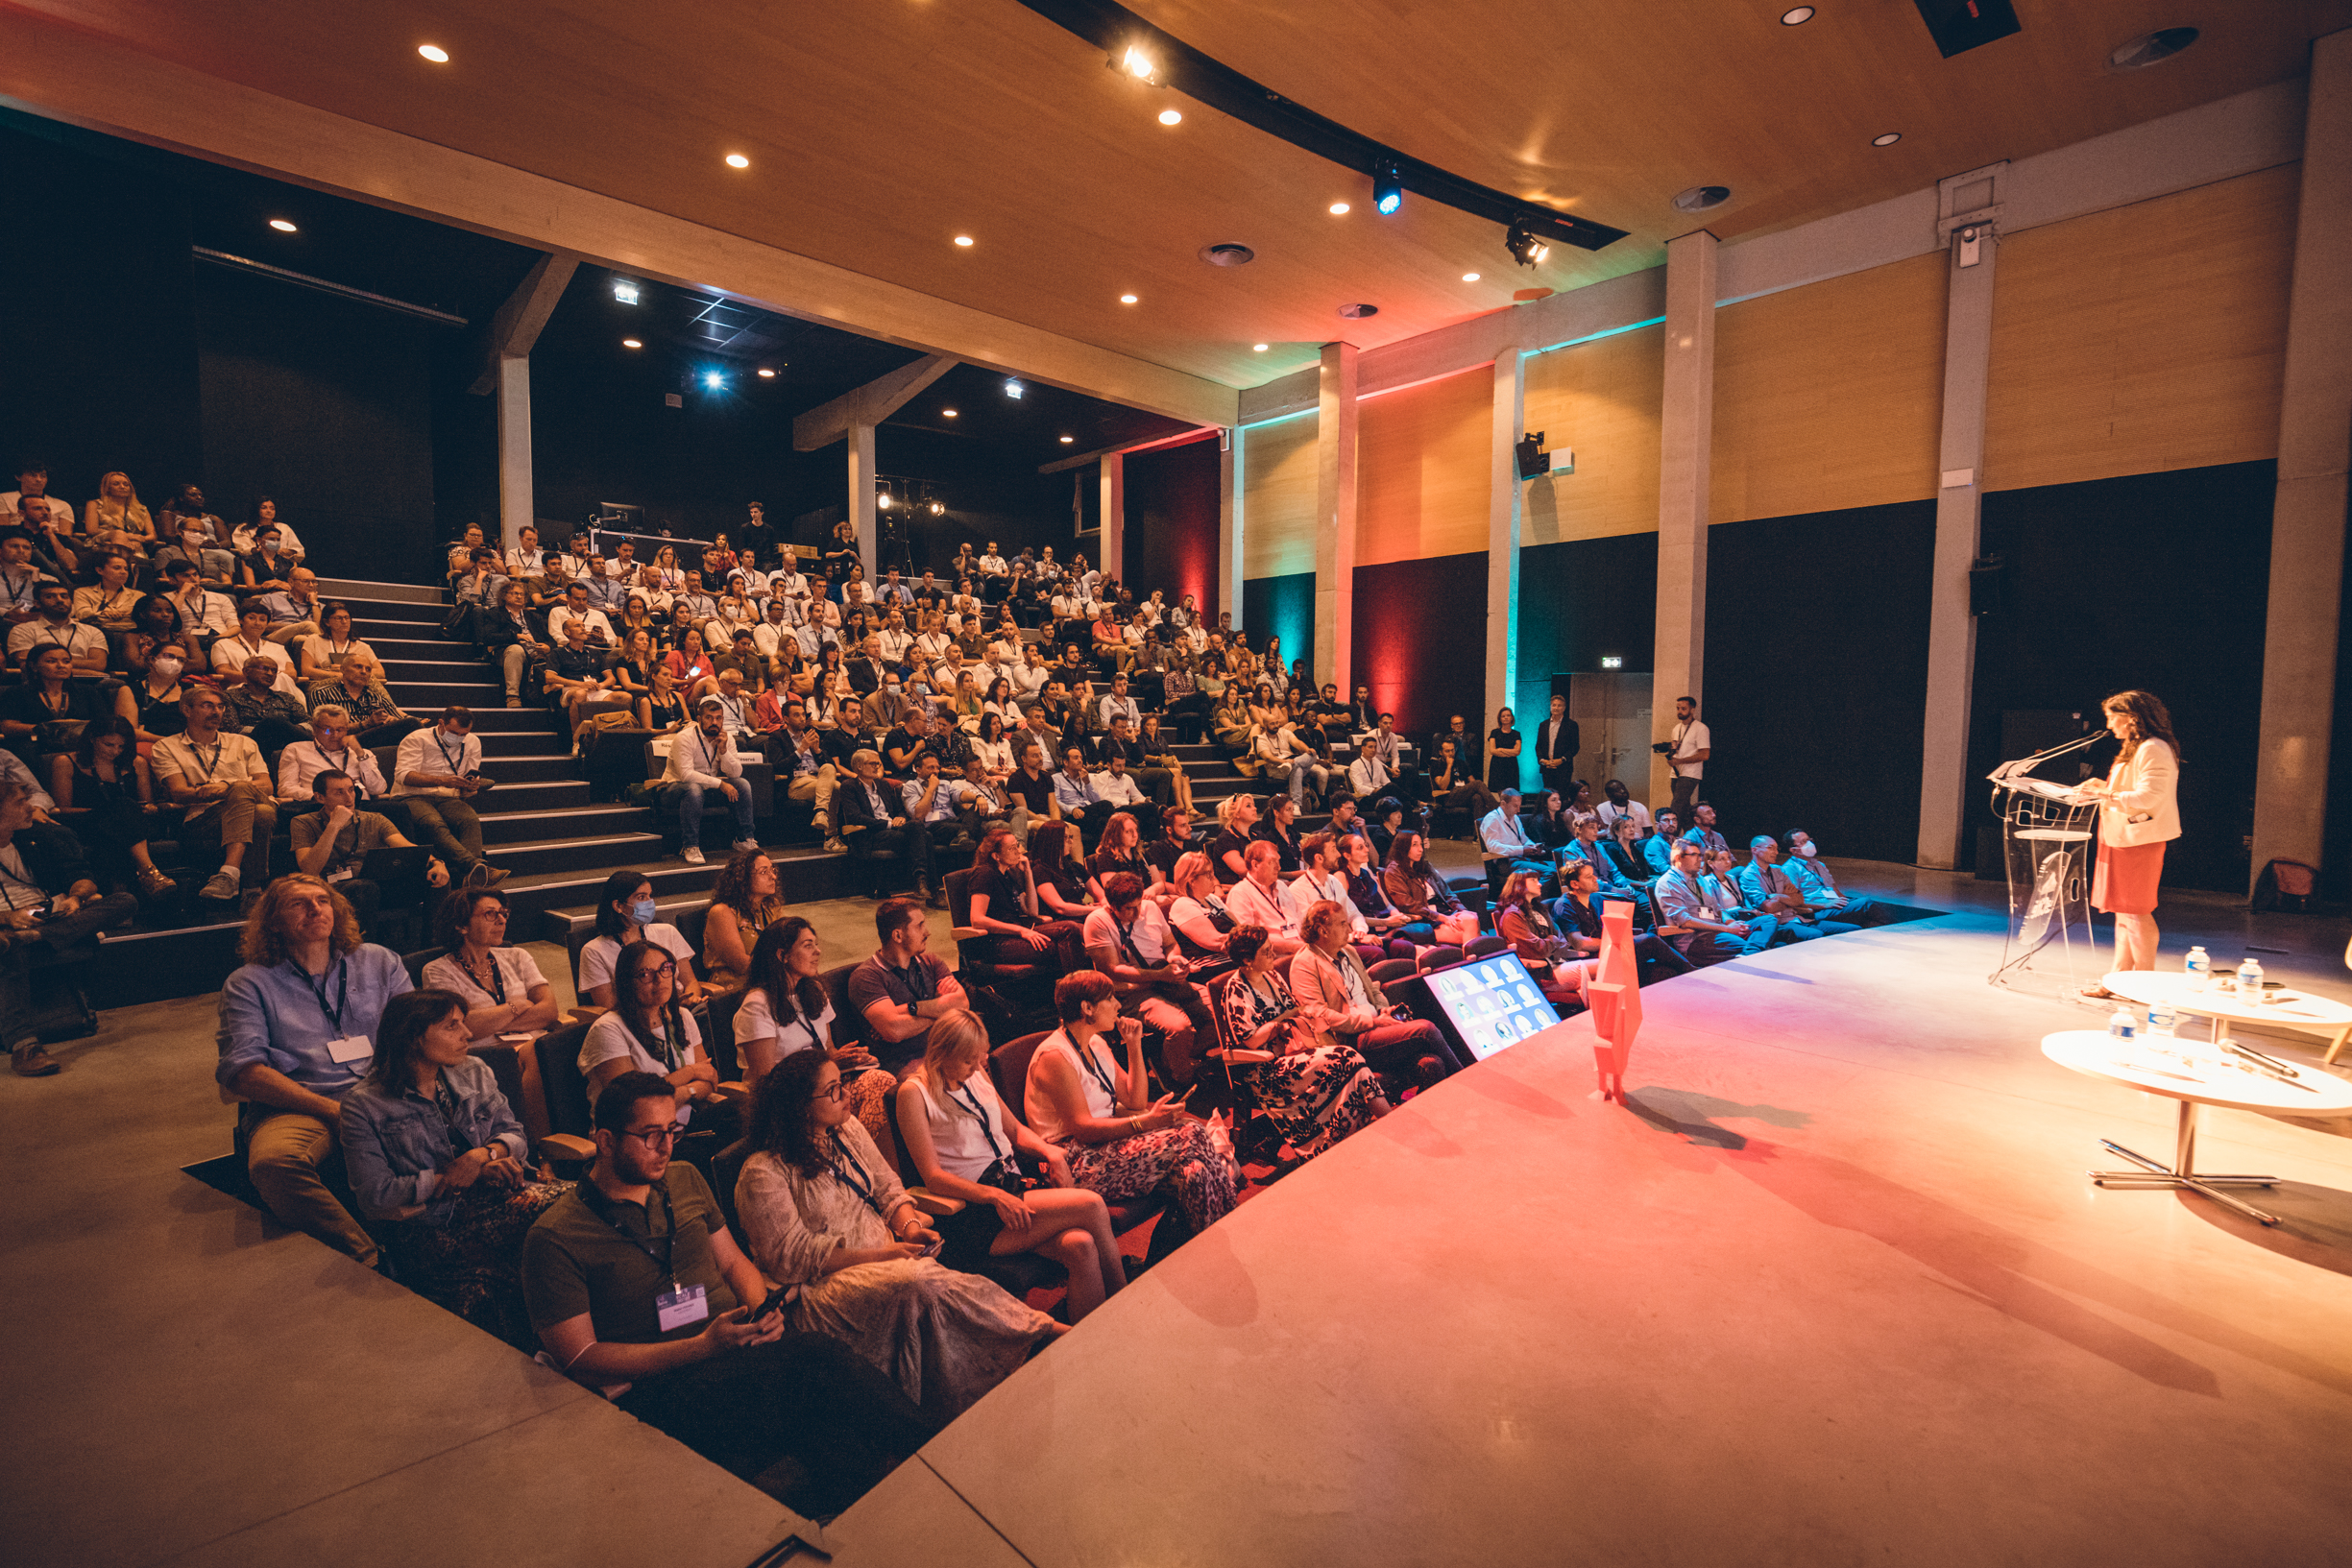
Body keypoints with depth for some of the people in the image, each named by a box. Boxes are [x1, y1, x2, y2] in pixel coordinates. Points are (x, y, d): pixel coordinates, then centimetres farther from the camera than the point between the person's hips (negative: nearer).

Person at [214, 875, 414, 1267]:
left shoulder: (380, 962, 21)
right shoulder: (248, 984, 13)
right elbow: (242, 1070, 1)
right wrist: (332, 1110, -13)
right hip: (295, 1109, -1)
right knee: (273, 1161, -38)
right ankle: (371, 1260, -34)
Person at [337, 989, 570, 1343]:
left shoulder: (474, 1072, 11)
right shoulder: (364, 1106, -2)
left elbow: (515, 1134, 11)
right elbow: (375, 1197, -7)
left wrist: (482, 1155, -10)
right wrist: (451, 1178, -10)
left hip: (495, 1198, 4)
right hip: (428, 1231, -4)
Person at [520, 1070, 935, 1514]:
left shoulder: (684, 1179, 15)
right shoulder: (554, 1238, -3)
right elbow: (579, 1359, -7)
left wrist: (762, 1310, -3)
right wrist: (703, 1346, -17)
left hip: (735, 1352, 6)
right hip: (654, 1387, -5)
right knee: (814, 1360, -33)